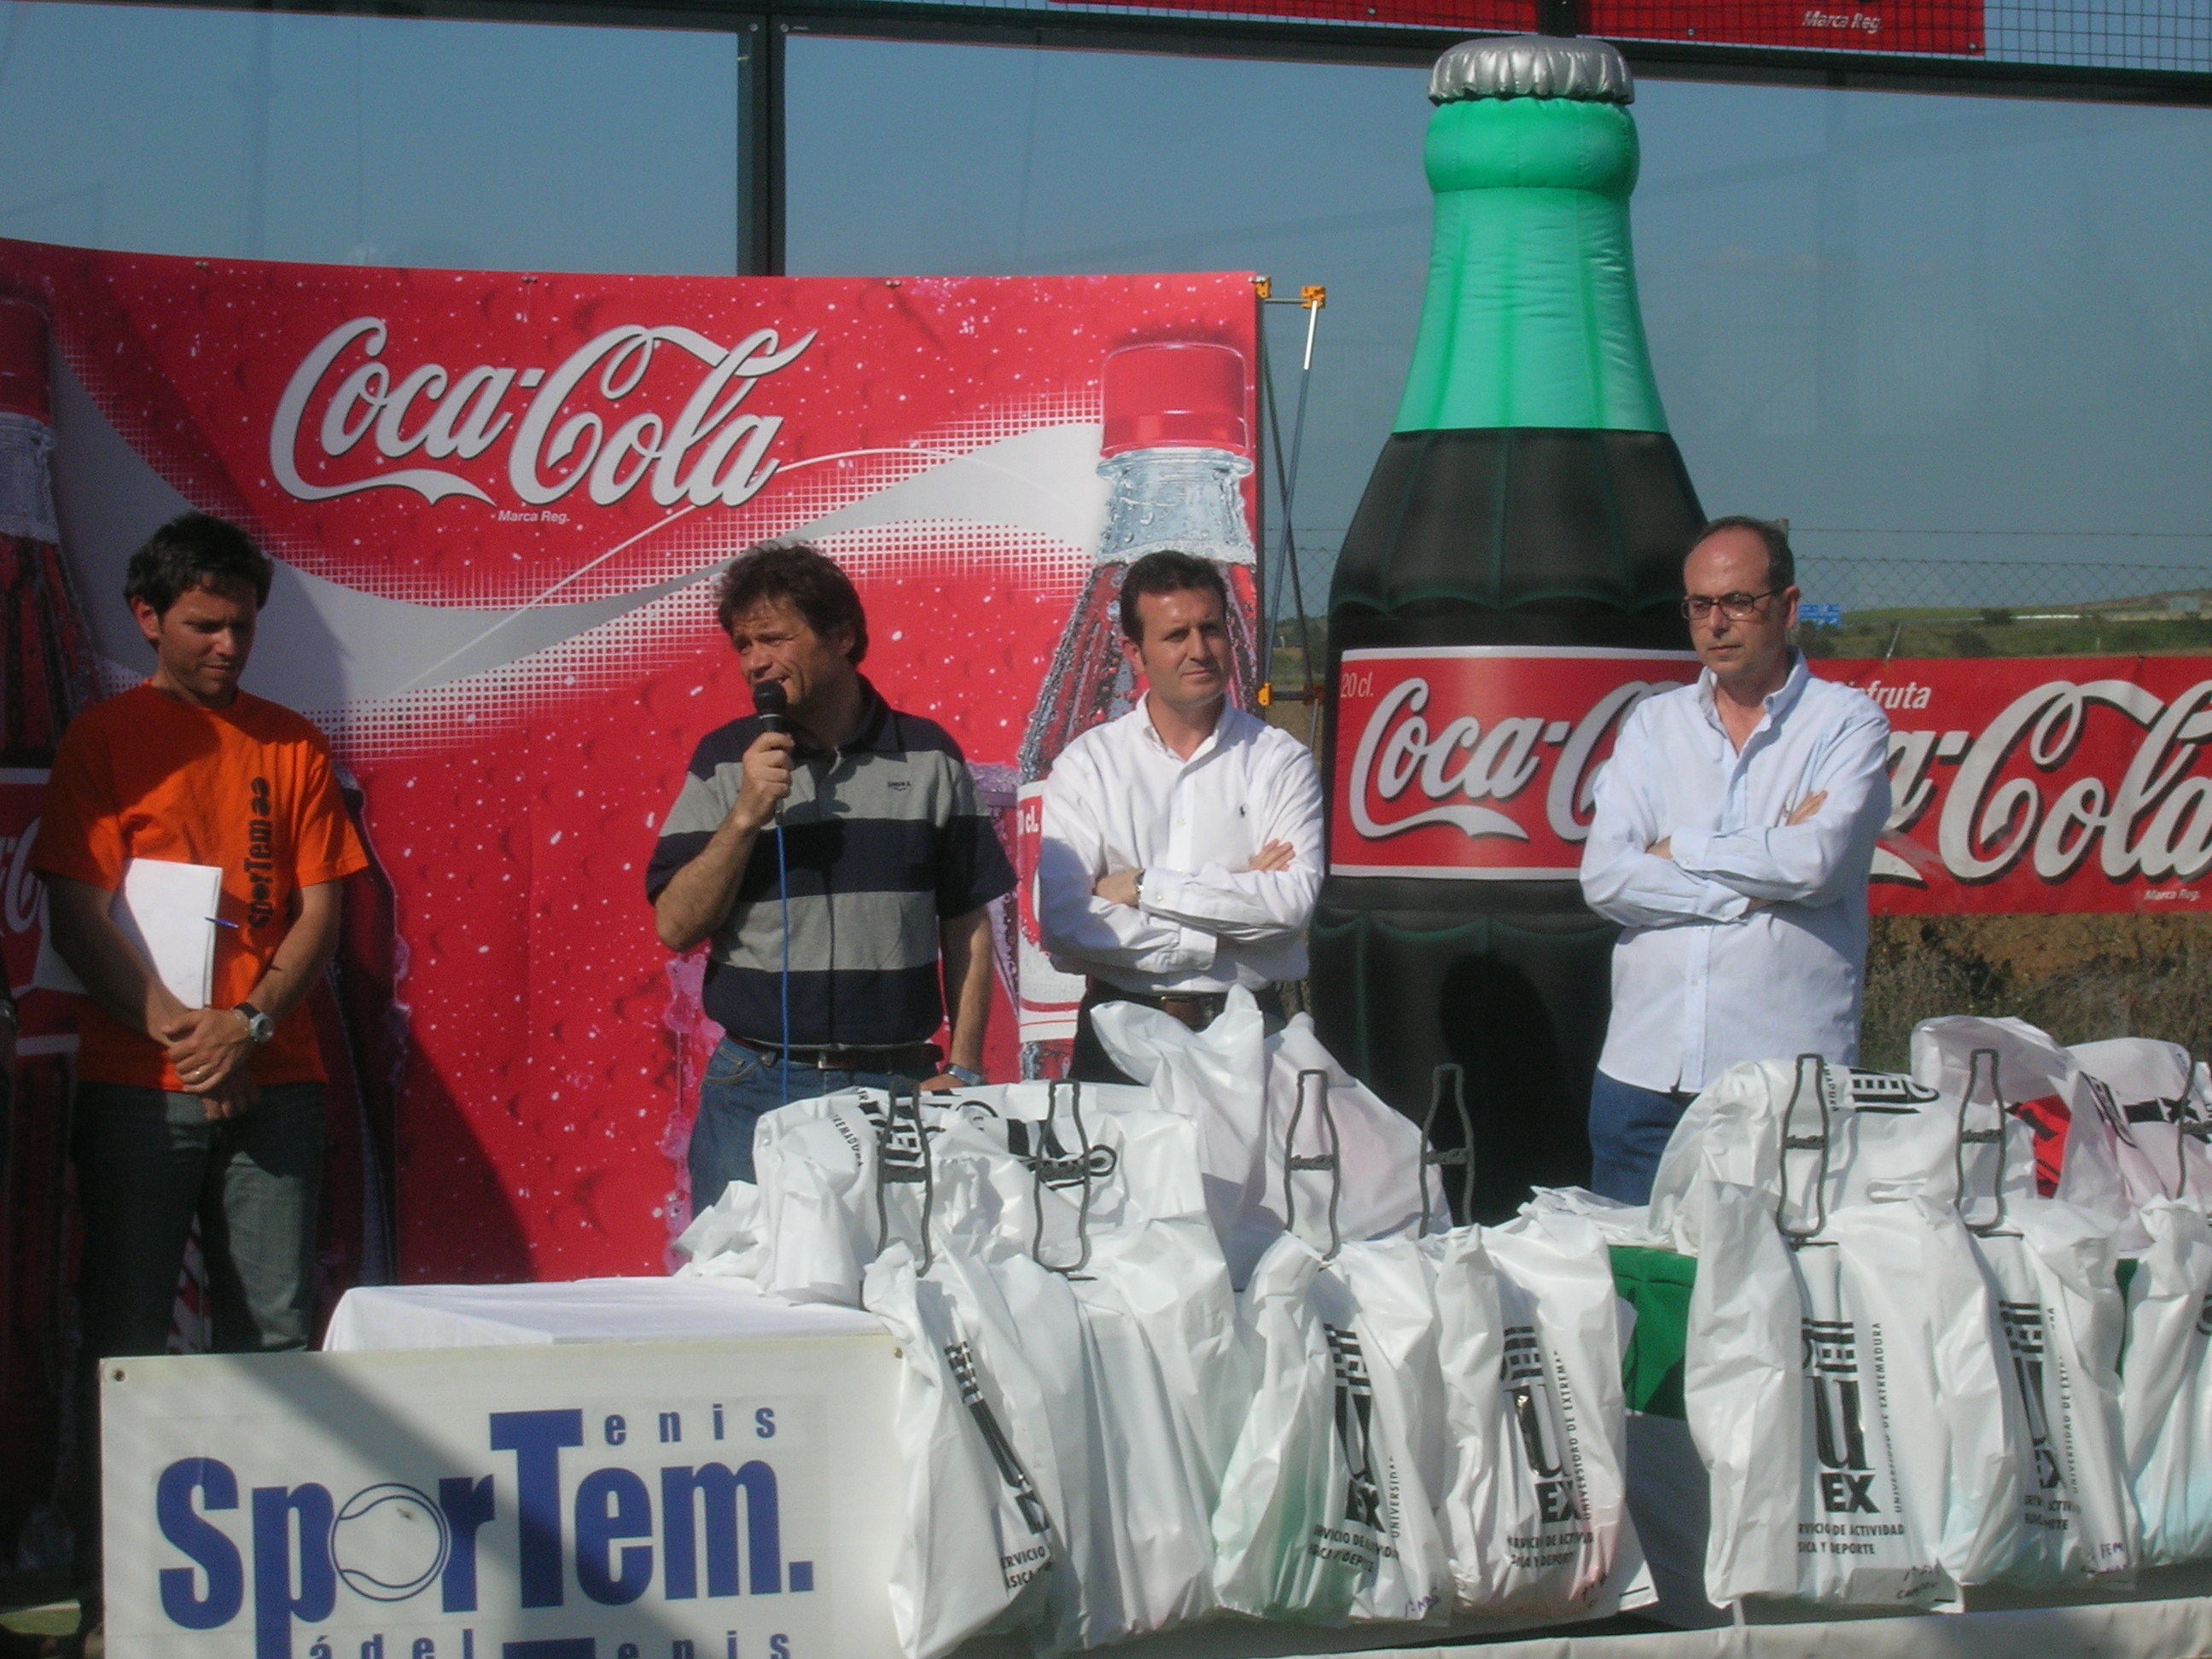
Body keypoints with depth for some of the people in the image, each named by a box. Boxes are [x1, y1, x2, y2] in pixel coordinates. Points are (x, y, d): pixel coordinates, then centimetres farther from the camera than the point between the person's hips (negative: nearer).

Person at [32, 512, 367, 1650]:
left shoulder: (291, 745, 12)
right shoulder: (104, 739, 5)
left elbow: (319, 911, 8)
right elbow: (77, 915, -1)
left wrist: (249, 1022, -9)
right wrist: (171, 1027, -13)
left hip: (270, 1078, 2)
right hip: (136, 1085, -2)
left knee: (277, 1332, 0)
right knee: (126, 1339, 0)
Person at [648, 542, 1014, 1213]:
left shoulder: (928, 758, 5)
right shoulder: (725, 760, 4)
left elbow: (967, 926, 7)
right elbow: (676, 927, -1)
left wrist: (963, 1071, -1)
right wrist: (746, 815, -12)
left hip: (898, 1086, 0)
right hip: (757, 1089, 0)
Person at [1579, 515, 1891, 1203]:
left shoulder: (1847, 722, 3)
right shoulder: (1654, 724, 12)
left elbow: (1816, 861, -14)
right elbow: (1604, 877, -1)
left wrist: (1681, 848, -3)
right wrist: (1752, 887, -9)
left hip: (1787, 1079, -3)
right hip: (1644, 1070, 3)